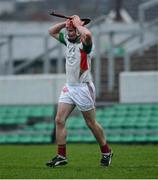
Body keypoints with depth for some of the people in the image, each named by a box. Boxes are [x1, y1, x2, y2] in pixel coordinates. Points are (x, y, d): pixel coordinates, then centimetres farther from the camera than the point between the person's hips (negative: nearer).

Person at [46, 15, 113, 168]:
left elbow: (87, 34, -40)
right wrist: (66, 23, 5)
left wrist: (77, 24, -21)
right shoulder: (68, 40, 8)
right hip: (69, 87, 7)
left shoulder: (84, 42, -15)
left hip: (83, 88, -7)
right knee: (59, 120, -3)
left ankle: (106, 152, 20)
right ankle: (61, 156, 0)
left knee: (91, 123, 3)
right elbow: (52, 31, 21)